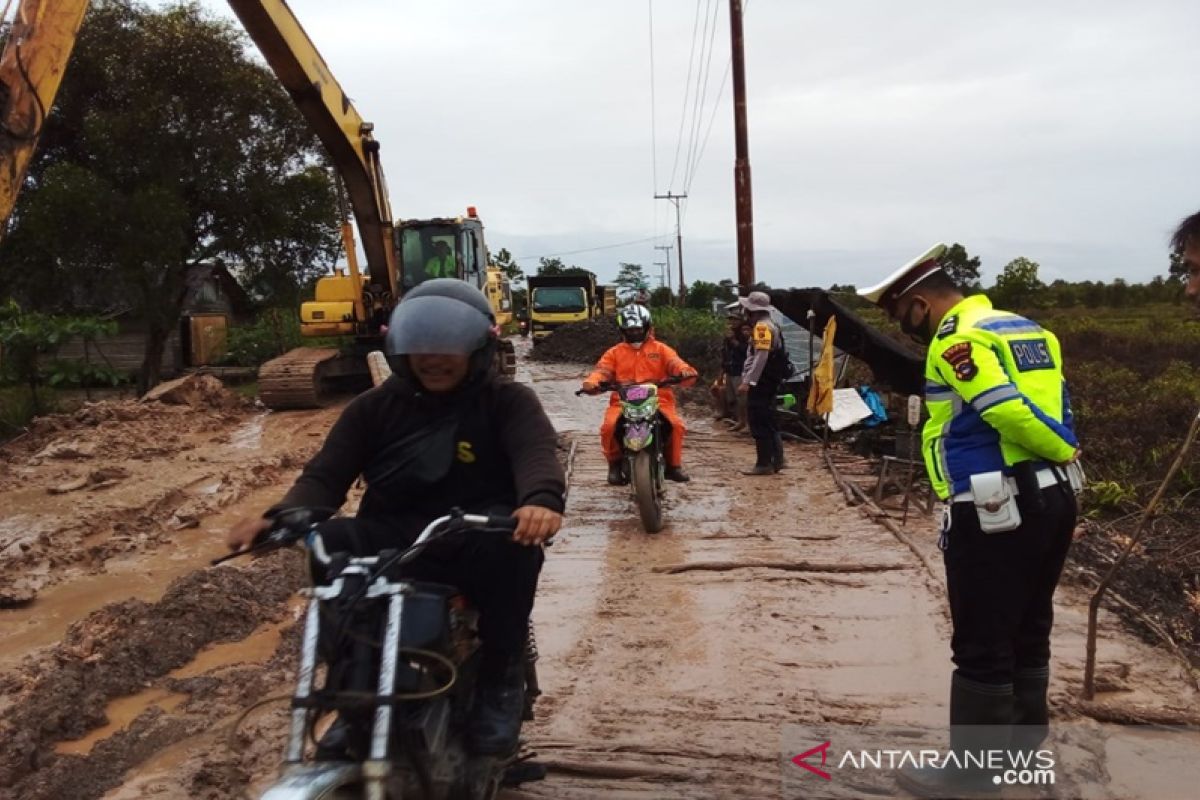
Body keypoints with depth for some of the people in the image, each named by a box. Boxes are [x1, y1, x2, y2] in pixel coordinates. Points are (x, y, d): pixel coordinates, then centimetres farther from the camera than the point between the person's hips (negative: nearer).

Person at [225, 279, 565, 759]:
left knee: (512, 540, -36)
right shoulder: (376, 406, 12)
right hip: (392, 540, 2)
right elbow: (328, 471, 3)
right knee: (332, 543, -29)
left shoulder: (507, 402, 2)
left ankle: (501, 679, -13)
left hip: (475, 540, -2)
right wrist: (281, 516, -21)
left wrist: (541, 499, -44)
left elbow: (536, 451, -18)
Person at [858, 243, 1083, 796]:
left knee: (983, 648, 3)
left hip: (994, 512, -9)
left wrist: (1066, 452, -7)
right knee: (1028, 635, 20)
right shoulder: (1029, 329, 16)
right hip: (1053, 497, 9)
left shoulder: (955, 341, -13)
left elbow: (1010, 412, -21)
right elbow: (1047, 407, 11)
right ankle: (1022, 751, 33)